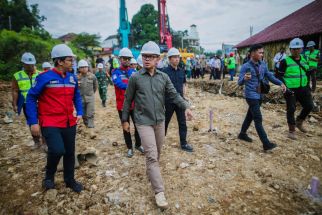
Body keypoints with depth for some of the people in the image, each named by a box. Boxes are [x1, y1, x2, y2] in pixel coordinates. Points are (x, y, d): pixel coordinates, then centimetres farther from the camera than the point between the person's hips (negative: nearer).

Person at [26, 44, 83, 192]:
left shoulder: (72, 78, 5)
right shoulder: (44, 77, -13)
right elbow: (31, 98, -7)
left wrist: (79, 112, 3)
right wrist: (33, 122, -11)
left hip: (69, 123, 6)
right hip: (50, 124, -5)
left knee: (70, 152, 13)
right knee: (57, 150, -21)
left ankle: (70, 180, 35)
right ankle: (49, 176, 12)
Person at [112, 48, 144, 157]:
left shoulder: (134, 71, 7)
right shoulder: (116, 72, -4)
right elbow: (119, 84, -23)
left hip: (135, 104, 3)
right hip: (122, 105, -2)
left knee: (138, 125, 10)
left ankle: (138, 144, 31)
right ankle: (130, 147, 26)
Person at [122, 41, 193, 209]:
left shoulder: (163, 77, 1)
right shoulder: (135, 78, -6)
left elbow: (174, 95, 0)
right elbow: (128, 100, 1)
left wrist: (186, 107, -17)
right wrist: (125, 119, 5)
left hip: (160, 120, 4)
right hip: (144, 122, -4)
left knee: (157, 152, 19)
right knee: (151, 155, -7)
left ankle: (151, 172, 47)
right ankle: (159, 191, 1)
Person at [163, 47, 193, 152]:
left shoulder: (181, 71, 6)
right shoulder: (165, 71, -11)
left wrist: (184, 93, 5)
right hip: (168, 102, -4)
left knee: (182, 123, 8)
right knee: (165, 122, 11)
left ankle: (183, 143, 21)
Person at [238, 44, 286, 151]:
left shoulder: (263, 65, 6)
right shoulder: (246, 67, -13)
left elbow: (270, 76, 14)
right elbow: (240, 83, -17)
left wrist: (280, 83, 0)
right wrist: (244, 79, -40)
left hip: (260, 95, 7)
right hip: (251, 96, -7)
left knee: (250, 116, 18)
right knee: (258, 119, -7)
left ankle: (242, 134, 36)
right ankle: (266, 144, -3)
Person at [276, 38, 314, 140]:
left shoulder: (304, 60, 10)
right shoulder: (285, 61, -10)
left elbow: (306, 72, 20)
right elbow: (279, 76, -10)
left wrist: (308, 86, 16)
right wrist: (284, 86, -21)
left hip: (303, 88, 6)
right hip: (290, 89, -6)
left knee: (309, 106, 8)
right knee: (291, 109, -1)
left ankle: (299, 122, 33)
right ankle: (291, 131, 12)